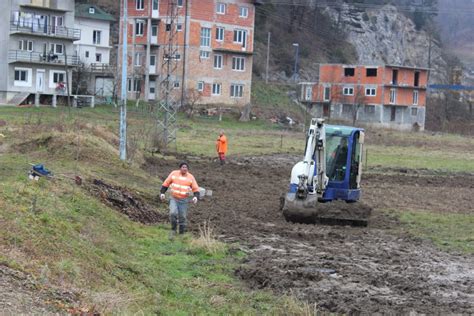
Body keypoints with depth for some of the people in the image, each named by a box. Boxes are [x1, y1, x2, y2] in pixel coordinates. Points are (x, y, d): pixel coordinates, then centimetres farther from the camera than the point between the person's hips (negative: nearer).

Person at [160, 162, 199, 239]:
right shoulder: (174, 174, -3)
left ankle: (182, 234, 19)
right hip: (174, 199, -1)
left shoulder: (191, 177, -2)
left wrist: (195, 196, -16)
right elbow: (166, 183, 6)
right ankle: (173, 229, 0)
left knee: (182, 217, 4)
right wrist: (162, 193, 0)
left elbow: (195, 189, 1)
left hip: (184, 200, 1)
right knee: (173, 213, -20)